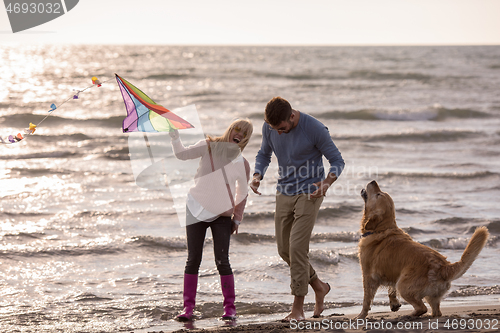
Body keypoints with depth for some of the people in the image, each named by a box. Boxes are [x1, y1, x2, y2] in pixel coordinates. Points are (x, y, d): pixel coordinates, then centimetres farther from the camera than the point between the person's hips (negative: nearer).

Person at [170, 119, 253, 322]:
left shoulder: (243, 165, 1)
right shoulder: (209, 147, -2)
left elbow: (242, 193, 12)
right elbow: (182, 154, -8)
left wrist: (237, 219, 11)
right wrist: (174, 134, -21)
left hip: (221, 215, 0)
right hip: (196, 210, 0)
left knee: (222, 261, -7)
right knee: (193, 259, 0)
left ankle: (229, 307, 3)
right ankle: (188, 307, 4)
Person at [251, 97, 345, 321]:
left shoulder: (315, 129, -18)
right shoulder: (269, 128, -4)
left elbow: (337, 161, -9)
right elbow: (264, 154, 13)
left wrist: (326, 183, -28)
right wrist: (257, 176, -8)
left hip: (309, 193, -6)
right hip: (284, 193, 6)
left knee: (297, 248, -13)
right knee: (284, 250, 8)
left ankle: (298, 308, -5)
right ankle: (319, 286, 30)